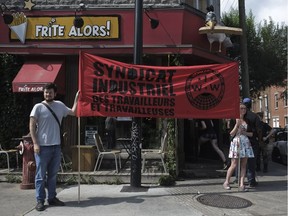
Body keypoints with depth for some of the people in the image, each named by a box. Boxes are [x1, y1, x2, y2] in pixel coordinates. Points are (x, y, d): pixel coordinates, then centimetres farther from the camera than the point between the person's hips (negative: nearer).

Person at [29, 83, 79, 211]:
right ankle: (40, 200, 10)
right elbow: (32, 126, -7)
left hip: (56, 146, 5)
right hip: (42, 147, -5)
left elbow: (73, 112, 20)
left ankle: (52, 198, 24)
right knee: (41, 175, 1)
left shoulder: (60, 105, 8)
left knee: (53, 175, 13)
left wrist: (76, 99, 11)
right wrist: (35, 143, -14)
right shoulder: (38, 107, -6)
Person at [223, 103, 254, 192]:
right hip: (236, 142, -5)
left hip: (245, 143, 5)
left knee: (244, 165, 1)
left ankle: (241, 184, 2)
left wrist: (244, 132, -5)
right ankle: (226, 182, 10)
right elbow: (231, 134, -6)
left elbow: (251, 134, 14)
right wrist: (237, 124, -16)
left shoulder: (247, 121, 14)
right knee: (234, 165, -5)